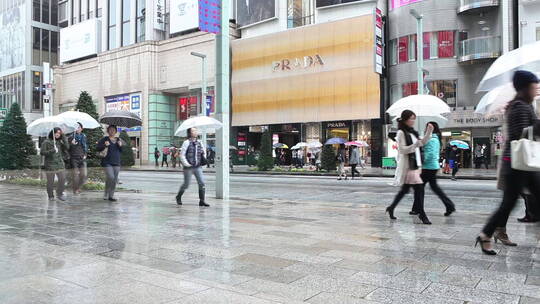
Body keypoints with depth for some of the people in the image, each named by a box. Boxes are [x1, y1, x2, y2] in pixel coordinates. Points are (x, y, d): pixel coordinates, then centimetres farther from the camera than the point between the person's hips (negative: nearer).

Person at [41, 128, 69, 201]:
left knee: (62, 179, -5)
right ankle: (51, 196, 20)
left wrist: (63, 136, -5)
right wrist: (52, 151, -20)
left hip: (60, 164, 4)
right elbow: (42, 152, -7)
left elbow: (67, 147, -4)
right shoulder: (46, 142, -1)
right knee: (50, 182, 2)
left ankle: (59, 194, 13)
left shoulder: (60, 142, 12)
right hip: (50, 165, -4)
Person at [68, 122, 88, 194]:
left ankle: (78, 187, 23)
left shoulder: (84, 136, 10)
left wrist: (85, 154, 10)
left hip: (82, 158, 4)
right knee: (75, 174, -2)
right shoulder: (71, 136, -3)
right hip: (74, 158, -3)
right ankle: (75, 189, 13)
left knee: (84, 175, 0)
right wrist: (71, 144, -24)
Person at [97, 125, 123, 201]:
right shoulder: (104, 139, 1)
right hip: (107, 163, -4)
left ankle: (111, 195, 11)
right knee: (110, 177, -16)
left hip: (116, 163, 5)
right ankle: (106, 194, 3)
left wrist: (121, 146, -3)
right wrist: (104, 145, -20)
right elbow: (98, 149, -3)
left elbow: (122, 151, 17)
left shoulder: (119, 140, 15)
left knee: (115, 180, 2)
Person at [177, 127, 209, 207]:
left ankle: (202, 201, 0)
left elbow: (203, 151, 26)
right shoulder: (186, 143, -7)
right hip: (189, 168, -5)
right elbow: (182, 155, -9)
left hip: (198, 167, 5)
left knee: (202, 183, -6)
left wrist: (204, 159, 13)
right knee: (186, 184, 5)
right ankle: (178, 197, 30)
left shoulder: (199, 143, 9)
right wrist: (186, 164, -14)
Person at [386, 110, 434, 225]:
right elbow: (402, 150, -15)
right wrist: (416, 145, -24)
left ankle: (391, 208, 27)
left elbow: (422, 142, 23)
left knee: (405, 189, 15)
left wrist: (429, 132, 12)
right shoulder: (401, 133, -9)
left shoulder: (412, 132, 15)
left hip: (415, 165, 9)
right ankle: (421, 214, -2)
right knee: (419, 189, -11)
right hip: (407, 166, -9)